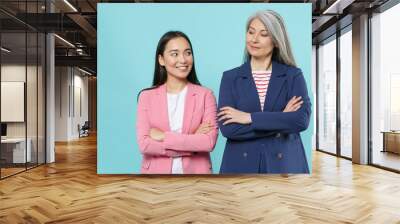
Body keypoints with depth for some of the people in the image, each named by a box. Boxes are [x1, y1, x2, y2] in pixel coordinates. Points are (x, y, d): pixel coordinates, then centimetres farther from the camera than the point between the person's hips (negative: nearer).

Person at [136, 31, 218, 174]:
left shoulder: (205, 95, -5)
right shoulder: (147, 96, -3)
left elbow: (209, 141, -15)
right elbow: (144, 144, -12)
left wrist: (164, 136, -15)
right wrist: (193, 140, -15)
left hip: (195, 171, 0)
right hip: (156, 171, 1)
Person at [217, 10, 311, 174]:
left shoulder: (293, 75, 1)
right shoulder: (230, 77, 1)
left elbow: (301, 120, -13)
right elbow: (227, 128, -10)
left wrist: (249, 117, -14)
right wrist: (282, 120, -12)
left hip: (284, 164, 0)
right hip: (241, 164, 0)